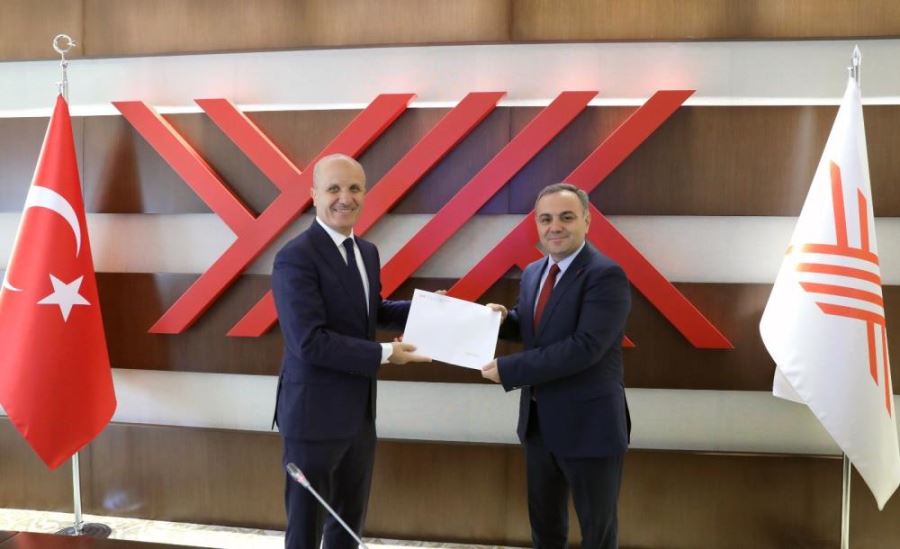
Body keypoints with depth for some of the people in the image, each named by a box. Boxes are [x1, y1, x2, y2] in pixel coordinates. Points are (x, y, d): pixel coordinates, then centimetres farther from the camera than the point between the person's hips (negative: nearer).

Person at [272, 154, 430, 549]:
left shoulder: (367, 252, 8)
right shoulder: (296, 257, -19)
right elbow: (310, 342, -26)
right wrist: (384, 354, -21)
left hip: (359, 412, 8)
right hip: (315, 414, -8)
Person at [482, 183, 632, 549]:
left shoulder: (606, 275, -19)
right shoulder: (533, 272, 7)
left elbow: (585, 347, -28)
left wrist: (508, 369, -25)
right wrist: (504, 318, -4)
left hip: (589, 425, -7)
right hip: (537, 422, 7)